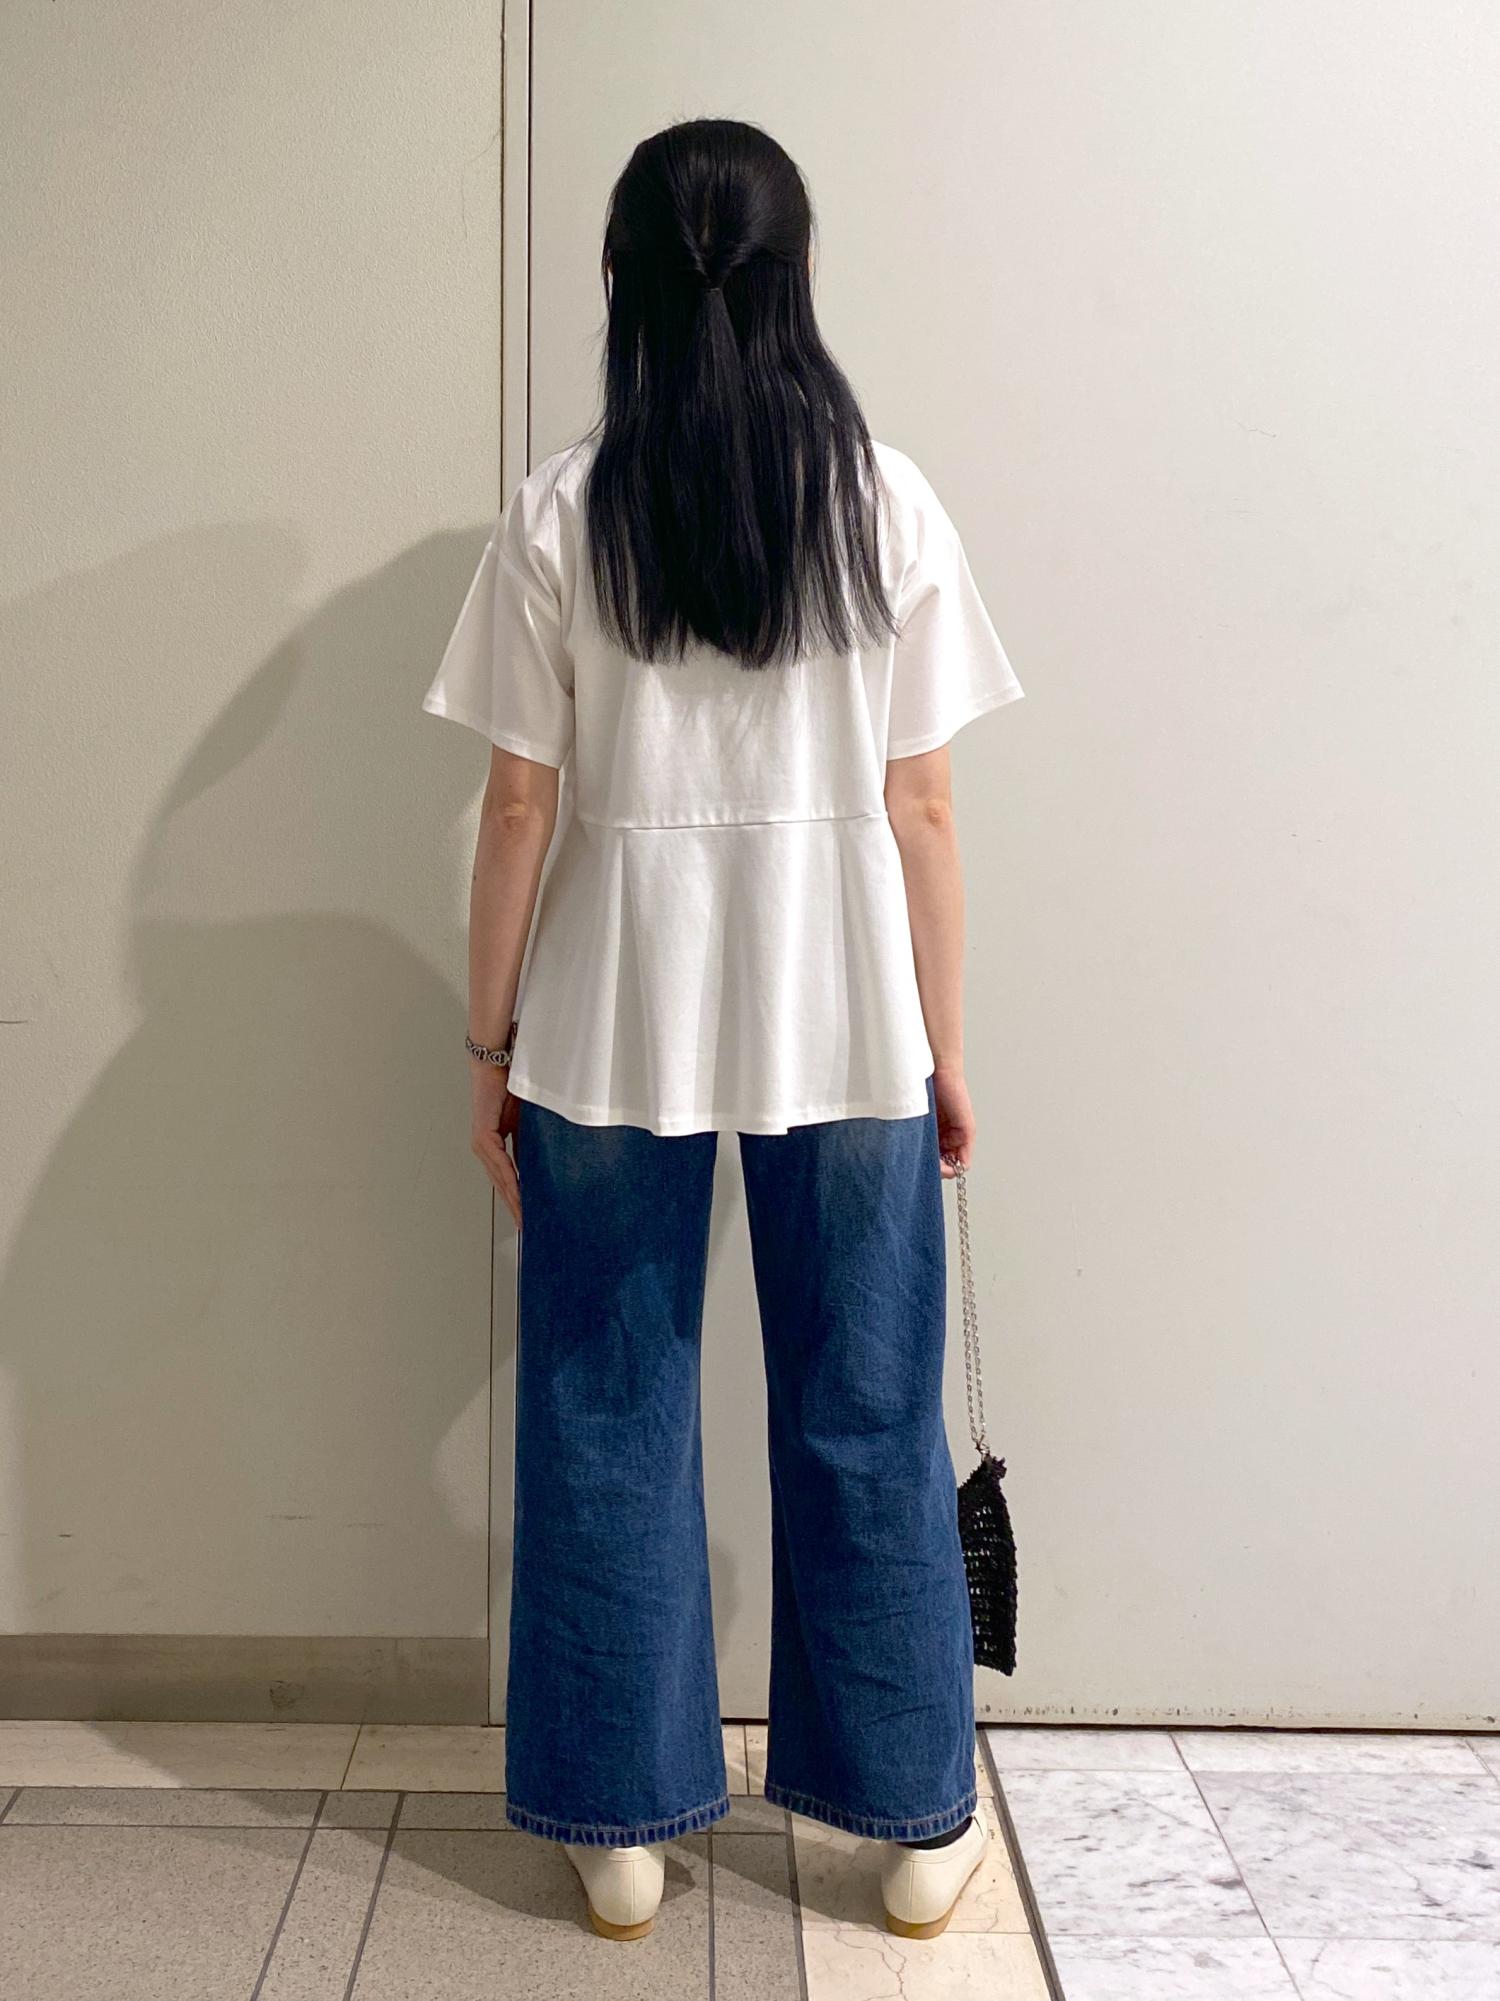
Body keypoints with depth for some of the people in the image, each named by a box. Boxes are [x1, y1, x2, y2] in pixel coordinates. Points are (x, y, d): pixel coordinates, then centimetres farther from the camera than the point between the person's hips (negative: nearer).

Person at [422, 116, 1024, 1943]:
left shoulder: (560, 514, -4)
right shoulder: (888, 505, -3)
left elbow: (520, 805, -4)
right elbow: (918, 807, -3)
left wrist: (490, 1045, 6)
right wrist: (942, 1047, 6)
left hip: (612, 1031, 0)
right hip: (842, 1030, 1)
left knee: (608, 1426, 13)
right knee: (865, 1427, 12)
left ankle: (622, 1827, 25)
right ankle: (918, 1822, 27)